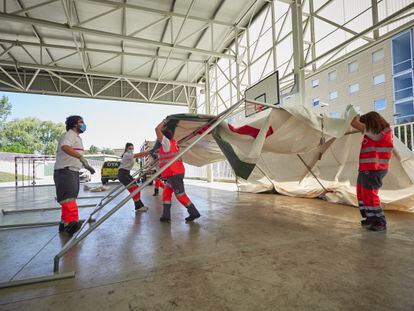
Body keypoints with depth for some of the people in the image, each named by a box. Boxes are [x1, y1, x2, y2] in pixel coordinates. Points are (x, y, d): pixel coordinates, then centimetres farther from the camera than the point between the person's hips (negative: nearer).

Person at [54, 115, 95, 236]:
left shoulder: (77, 137, 23)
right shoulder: (69, 134, -8)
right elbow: (65, 147, -31)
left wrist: (87, 166, 28)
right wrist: (80, 156, -40)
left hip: (73, 171, 10)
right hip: (65, 171, -10)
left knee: (70, 197, 13)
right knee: (68, 196, -20)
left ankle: (64, 223, 22)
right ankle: (71, 221, -28)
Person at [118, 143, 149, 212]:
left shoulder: (130, 155, 17)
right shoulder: (126, 154, -13)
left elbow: (139, 156, 4)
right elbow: (138, 155, -23)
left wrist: (147, 153, -11)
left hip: (127, 174, 10)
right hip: (122, 174, -10)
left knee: (136, 188, 5)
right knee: (133, 189, -13)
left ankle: (140, 205, 10)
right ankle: (138, 207, -8)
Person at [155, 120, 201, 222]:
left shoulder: (167, 143, -10)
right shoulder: (173, 142, 15)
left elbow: (157, 129, -13)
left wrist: (164, 122, 1)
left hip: (174, 174, -9)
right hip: (175, 174, 9)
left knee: (180, 195, -3)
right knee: (166, 193, 12)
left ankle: (194, 213, 5)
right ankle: (166, 215, 13)